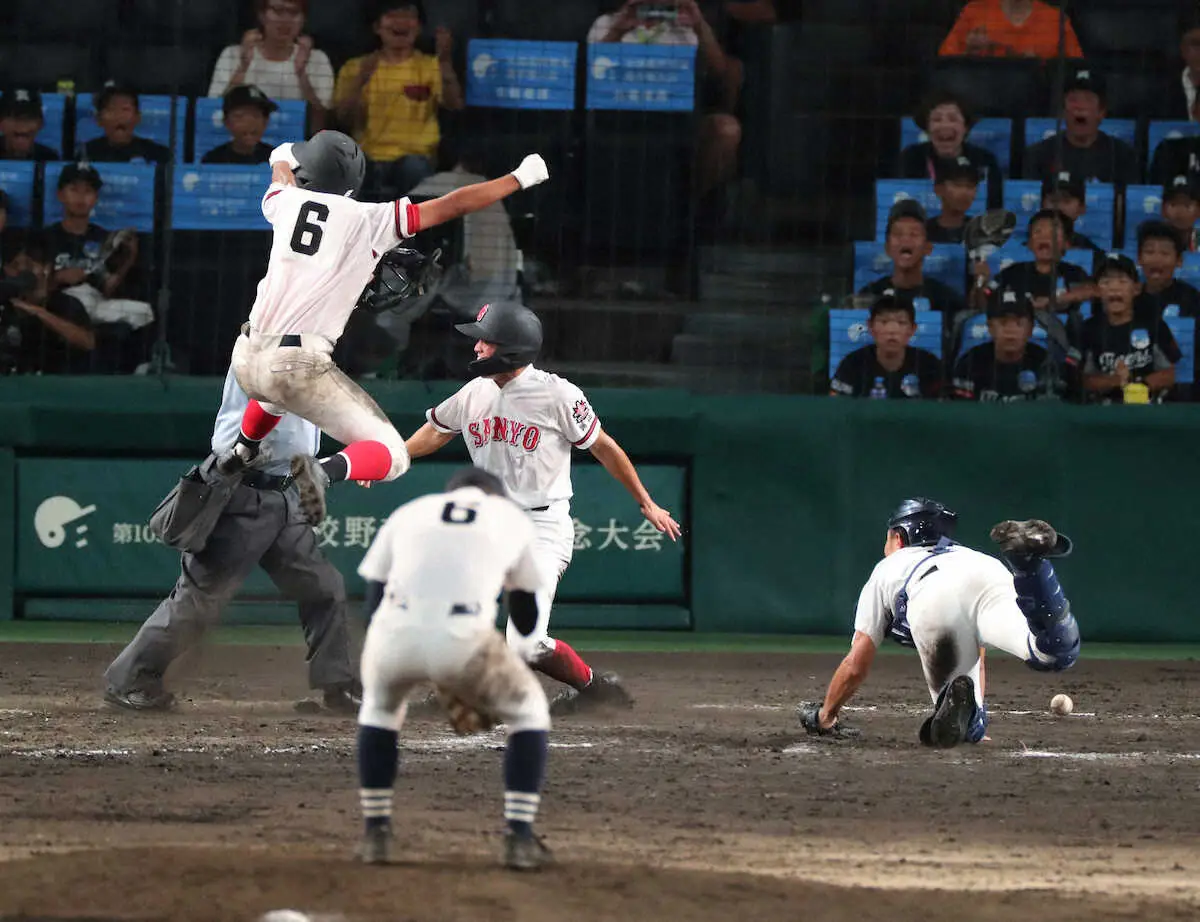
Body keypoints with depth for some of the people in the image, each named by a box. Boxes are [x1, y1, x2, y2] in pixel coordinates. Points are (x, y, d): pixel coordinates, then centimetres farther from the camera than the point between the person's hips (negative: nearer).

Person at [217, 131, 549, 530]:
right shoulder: (372, 219, -2)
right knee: (391, 456, -5)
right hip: (301, 364, -6)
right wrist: (520, 179, 15)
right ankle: (324, 472, -31)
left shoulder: (287, 202, 8)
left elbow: (283, 166, 34)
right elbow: (456, 205, 3)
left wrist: (283, 158, 57)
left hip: (247, 359, 6)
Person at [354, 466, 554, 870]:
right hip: (464, 638, -2)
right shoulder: (512, 516, 26)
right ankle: (520, 837, 15)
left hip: (394, 636, 2)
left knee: (380, 705, 35)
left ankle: (375, 833, 30)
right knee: (528, 710, 24)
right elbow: (527, 617, 27)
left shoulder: (409, 512, 30)